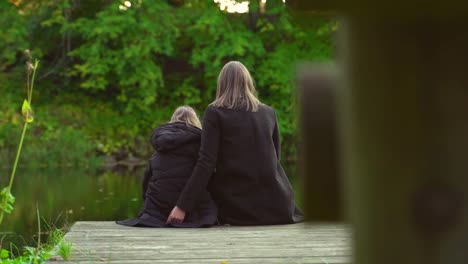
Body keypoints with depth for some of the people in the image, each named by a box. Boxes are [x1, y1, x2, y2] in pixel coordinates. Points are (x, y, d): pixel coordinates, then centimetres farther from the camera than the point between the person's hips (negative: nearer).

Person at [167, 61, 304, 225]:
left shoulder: (214, 113, -3)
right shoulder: (269, 112, 9)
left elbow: (206, 163, -11)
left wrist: (183, 207, -11)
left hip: (240, 207, -4)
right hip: (275, 205, 4)